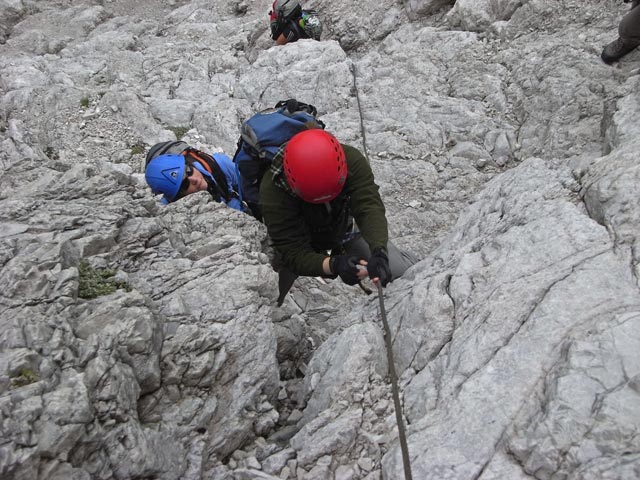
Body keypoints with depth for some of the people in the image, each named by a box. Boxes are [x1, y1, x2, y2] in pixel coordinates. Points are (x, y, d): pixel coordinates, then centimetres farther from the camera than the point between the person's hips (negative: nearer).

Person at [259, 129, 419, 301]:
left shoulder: (352, 160, -34)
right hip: (303, 240, -1)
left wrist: (379, 252, -60)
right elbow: (293, 253, -41)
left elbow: (369, 208, -41)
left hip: (346, 227, 2)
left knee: (408, 273, -3)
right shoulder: (272, 189, -40)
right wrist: (333, 265, -59)